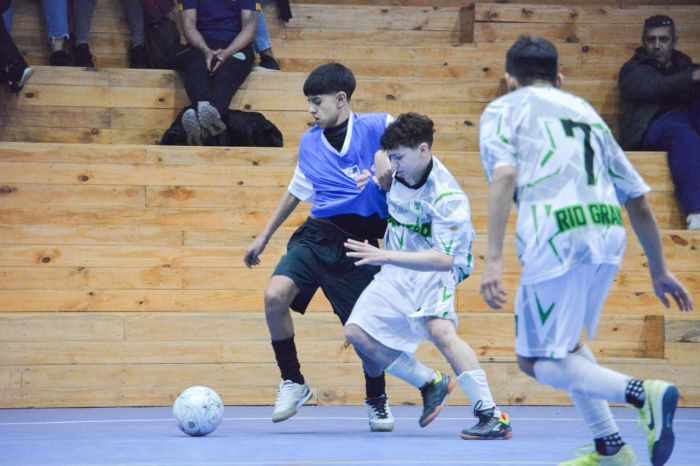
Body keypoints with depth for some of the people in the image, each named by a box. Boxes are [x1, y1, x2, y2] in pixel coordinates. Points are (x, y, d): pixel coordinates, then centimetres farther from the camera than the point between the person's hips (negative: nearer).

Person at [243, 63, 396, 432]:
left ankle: (377, 401, 29)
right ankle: (292, 382, -3)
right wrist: (264, 237, 27)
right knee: (275, 296, -21)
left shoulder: (375, 127, -3)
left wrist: (387, 157, -29)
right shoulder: (309, 143, 12)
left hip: (358, 242, -4)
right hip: (316, 233, 4)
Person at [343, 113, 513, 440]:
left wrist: (385, 256, -38)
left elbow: (445, 259, -34)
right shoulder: (397, 172, -5)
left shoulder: (447, 197, -26)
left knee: (440, 330, -33)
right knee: (357, 333, -5)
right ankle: (431, 384, 11)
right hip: (396, 274, 8)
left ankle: (491, 416, -32)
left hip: (433, 272, -8)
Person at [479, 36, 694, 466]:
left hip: (556, 235, -6)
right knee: (562, 342, 26)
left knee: (538, 360, 3)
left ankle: (642, 393, -19)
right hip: (610, 233, 6)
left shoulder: (504, 108, 13)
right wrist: (659, 271, 33)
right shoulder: (584, 110, 28)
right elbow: (638, 198, 25)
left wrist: (494, 260, -14)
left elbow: (504, 174, -8)